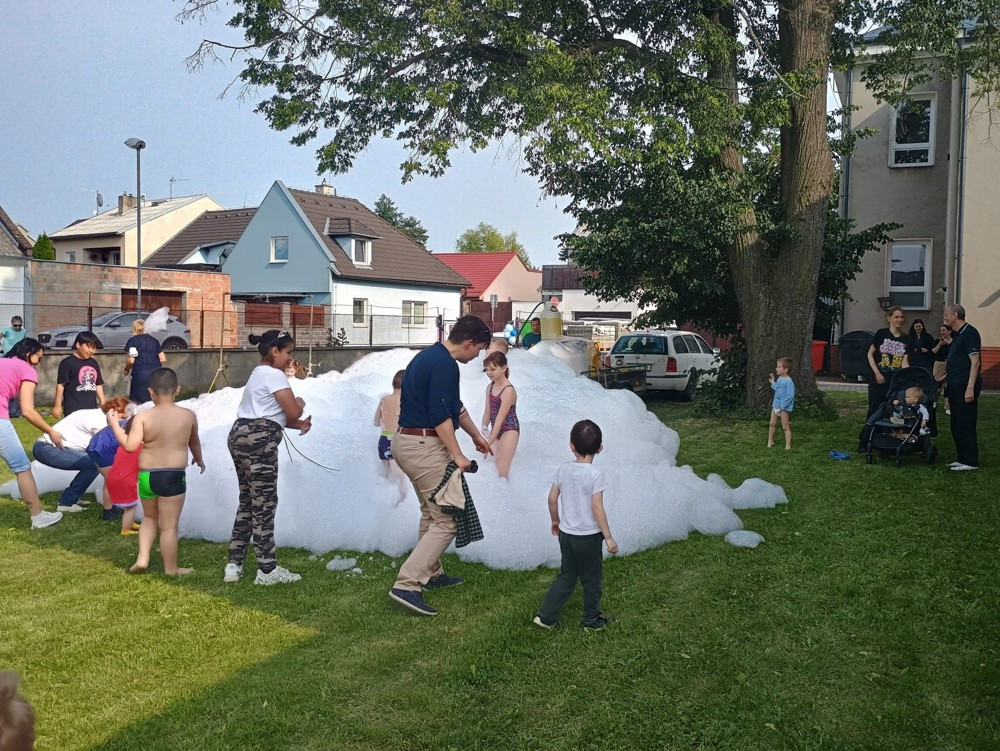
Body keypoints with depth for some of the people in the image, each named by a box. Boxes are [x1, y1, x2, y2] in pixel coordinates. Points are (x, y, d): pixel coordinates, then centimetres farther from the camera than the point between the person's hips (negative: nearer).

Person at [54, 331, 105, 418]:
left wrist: (103, 404, 14)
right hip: (73, 409, -6)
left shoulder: (94, 363, 11)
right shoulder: (68, 362, -8)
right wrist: (58, 406, -9)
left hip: (91, 408, 7)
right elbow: (60, 384, -8)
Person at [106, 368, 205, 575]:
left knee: (150, 518, 26)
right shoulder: (188, 415, -3)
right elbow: (194, 442, 14)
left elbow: (130, 446, -15)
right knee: (168, 526, 7)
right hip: (173, 477, -2)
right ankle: (171, 569, 17)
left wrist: (114, 423, -2)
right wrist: (198, 459, 34)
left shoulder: (143, 416, -7)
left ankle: (142, 558, 18)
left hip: (146, 476, 2)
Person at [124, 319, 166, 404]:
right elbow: (163, 360, 12)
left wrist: (126, 370, 13)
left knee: (140, 404, 0)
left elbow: (131, 361, -5)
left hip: (140, 375, -4)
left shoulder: (132, 340, 5)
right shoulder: (154, 340, 16)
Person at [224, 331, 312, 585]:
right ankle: (267, 570, 2)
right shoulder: (275, 375, -9)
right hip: (259, 440, -10)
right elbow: (292, 412, -12)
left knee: (247, 502, 15)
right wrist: (300, 403, 11)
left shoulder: (258, 374, 23)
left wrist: (298, 424, 7)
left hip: (241, 436, 10)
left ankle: (234, 564, 16)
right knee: (264, 504, -4)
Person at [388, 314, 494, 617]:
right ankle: (407, 584, -13)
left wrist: (476, 435, 35)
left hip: (407, 442, 11)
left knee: (432, 512, 22)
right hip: (425, 446, -11)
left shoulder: (431, 355, 16)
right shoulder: (445, 365, -17)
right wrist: (457, 455, -15)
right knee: (447, 519, -8)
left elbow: (455, 406, 27)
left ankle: (431, 573, 33)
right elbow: (440, 416, -22)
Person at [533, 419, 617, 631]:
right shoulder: (596, 475, -18)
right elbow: (597, 509, -19)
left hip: (566, 534, 5)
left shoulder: (563, 469, -3)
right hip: (589, 536, -5)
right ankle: (592, 621, 27)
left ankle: (545, 616, 18)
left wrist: (555, 521, 20)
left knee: (566, 576, 19)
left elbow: (552, 498, 3)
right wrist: (608, 537, -12)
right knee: (592, 580, 14)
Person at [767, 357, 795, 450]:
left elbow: (790, 395, -25)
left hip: (784, 407, -8)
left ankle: (788, 445, 9)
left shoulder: (788, 381, -22)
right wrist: (772, 382, 12)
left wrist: (783, 405, -24)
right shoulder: (779, 378, 5)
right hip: (775, 405, 8)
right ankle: (770, 441, 32)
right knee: (772, 424, 17)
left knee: (785, 427, 1)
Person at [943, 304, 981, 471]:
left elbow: (975, 362, -18)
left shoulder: (969, 332, -12)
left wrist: (970, 388, -22)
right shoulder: (956, 335, 17)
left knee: (965, 424, -6)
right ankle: (963, 458, 20)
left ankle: (971, 462, -1)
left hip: (964, 386, -10)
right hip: (955, 385, 10)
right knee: (956, 425, 13)